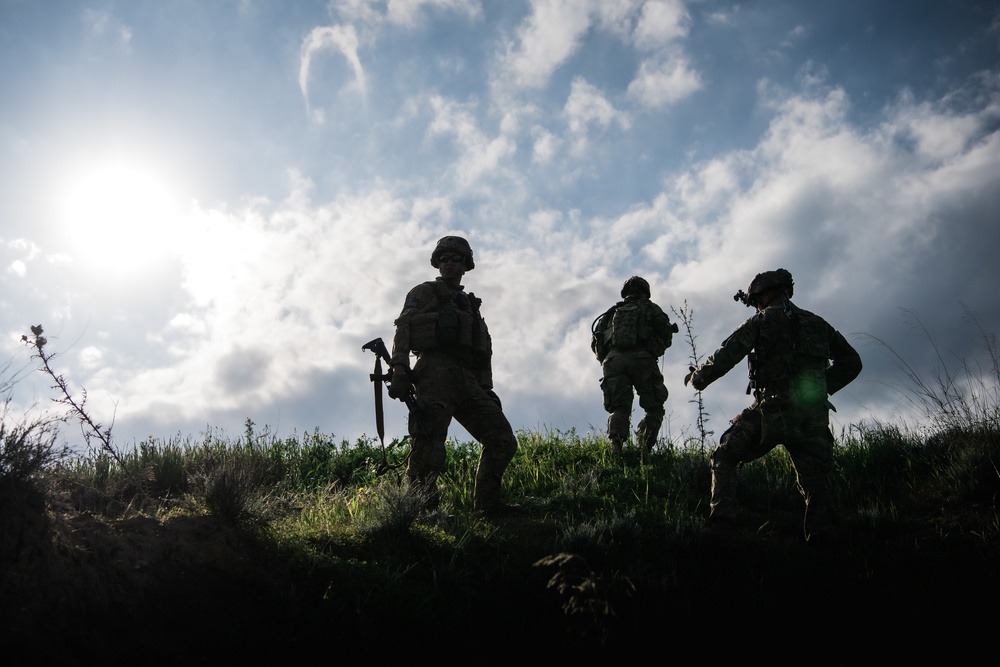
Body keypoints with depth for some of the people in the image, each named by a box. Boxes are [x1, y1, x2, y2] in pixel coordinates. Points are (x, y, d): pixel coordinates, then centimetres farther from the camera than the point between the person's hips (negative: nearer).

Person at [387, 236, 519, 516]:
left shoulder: (471, 304, 30)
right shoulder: (424, 293, 13)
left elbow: (484, 352, 27)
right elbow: (403, 330, -2)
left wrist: (487, 389, 16)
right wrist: (400, 371, -17)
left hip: (468, 382, 6)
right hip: (436, 374, -6)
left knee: (502, 439, 0)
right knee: (429, 445, -18)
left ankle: (487, 502, 5)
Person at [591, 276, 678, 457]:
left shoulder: (612, 312, 27)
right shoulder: (650, 309, 20)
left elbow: (595, 342, 19)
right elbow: (666, 335, 11)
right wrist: (655, 351, 27)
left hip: (613, 361, 2)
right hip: (641, 359, -2)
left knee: (619, 408, 1)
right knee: (654, 408, 6)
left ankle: (616, 443, -25)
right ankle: (644, 447, -13)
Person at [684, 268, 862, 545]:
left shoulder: (762, 321, 4)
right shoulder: (817, 323, 20)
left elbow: (727, 355, -4)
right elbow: (851, 362, 23)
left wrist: (698, 377, 11)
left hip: (773, 409, -4)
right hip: (814, 414, 4)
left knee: (724, 457, 9)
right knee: (815, 479, 9)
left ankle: (722, 518, -6)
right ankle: (822, 536, -8)